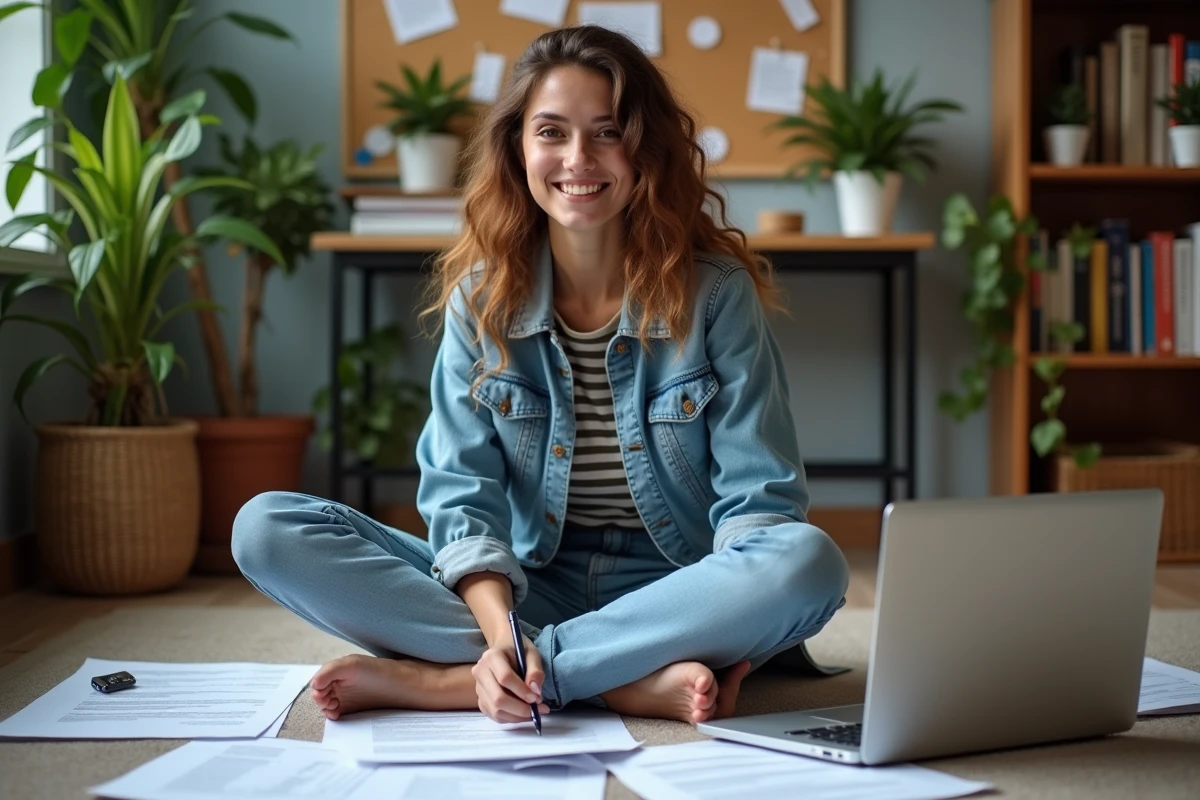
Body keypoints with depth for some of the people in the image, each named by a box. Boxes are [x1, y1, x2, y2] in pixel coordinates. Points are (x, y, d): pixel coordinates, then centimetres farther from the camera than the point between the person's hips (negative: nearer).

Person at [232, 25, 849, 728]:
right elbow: (462, 494, -5)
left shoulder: (716, 292, -6)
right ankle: (632, 680, -26)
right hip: (529, 588, 2)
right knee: (267, 528, -17)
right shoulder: (482, 297, 0)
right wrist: (500, 634, -26)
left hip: (672, 594, -1)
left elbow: (759, 501, -9)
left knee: (808, 563, -34)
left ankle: (441, 678, -26)